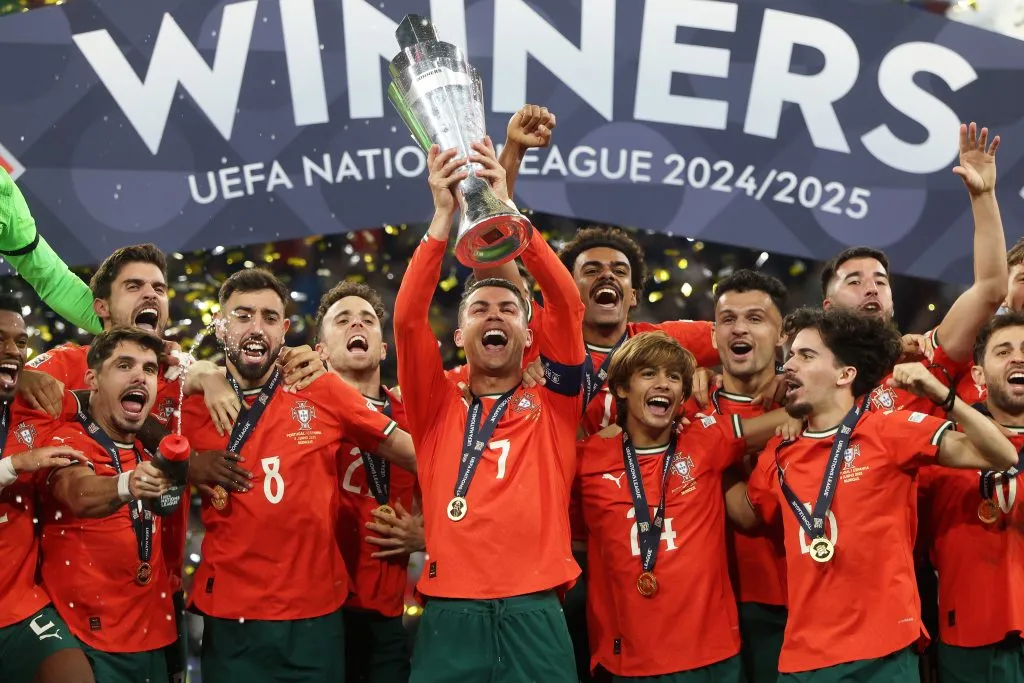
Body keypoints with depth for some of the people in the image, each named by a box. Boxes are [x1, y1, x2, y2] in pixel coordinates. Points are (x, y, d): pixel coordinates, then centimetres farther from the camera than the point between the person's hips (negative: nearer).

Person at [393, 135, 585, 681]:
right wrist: (444, 214, -9)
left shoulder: (552, 407, 11)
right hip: (450, 617, 0)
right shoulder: (438, 408, 12)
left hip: (534, 616, 0)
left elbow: (567, 307, -1)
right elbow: (408, 317, -2)